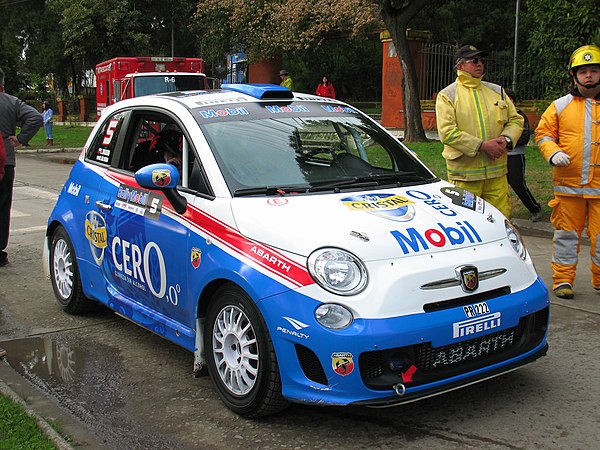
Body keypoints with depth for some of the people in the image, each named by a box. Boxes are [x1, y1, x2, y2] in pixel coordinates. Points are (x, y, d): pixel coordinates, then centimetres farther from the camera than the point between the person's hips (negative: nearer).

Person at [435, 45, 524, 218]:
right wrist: (482, 146, -17)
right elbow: (447, 132, -12)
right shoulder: (447, 95, 0)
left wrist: (506, 139, -6)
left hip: (496, 172, 4)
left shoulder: (496, 91, 16)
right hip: (464, 174, -4)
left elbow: (516, 120, 18)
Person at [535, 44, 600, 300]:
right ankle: (563, 280, 16)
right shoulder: (561, 106, 7)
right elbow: (543, 133, 8)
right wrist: (553, 153, -11)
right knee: (566, 233, 6)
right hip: (568, 184, 0)